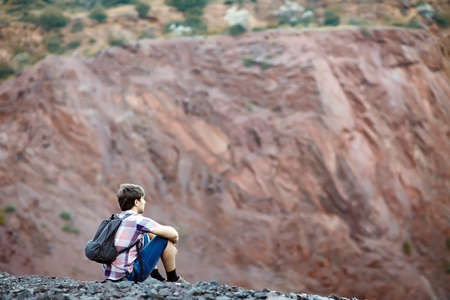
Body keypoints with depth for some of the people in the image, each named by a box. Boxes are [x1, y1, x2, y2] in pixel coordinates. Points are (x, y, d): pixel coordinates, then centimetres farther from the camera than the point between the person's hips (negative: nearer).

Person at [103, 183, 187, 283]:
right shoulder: (138, 220, -11)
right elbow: (173, 234, -12)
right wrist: (173, 242, 12)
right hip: (128, 276, -8)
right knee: (166, 239, -1)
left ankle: (156, 276, 29)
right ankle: (173, 279, 14)